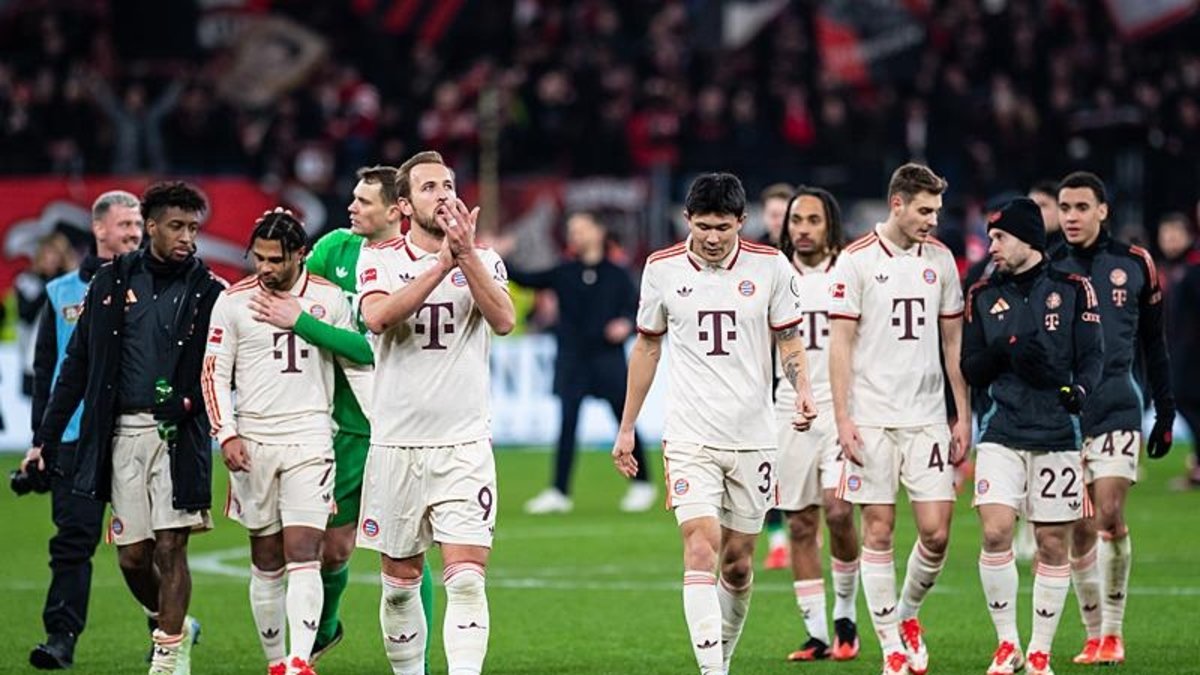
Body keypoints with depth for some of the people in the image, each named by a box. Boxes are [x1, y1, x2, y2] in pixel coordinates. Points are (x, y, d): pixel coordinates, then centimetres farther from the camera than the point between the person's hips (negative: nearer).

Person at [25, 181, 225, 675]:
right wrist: (45, 438, 9)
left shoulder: (208, 291, 1)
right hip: (123, 431, 3)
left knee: (170, 547, -8)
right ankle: (173, 624, 30)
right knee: (132, 556, 4)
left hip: (178, 432, -3)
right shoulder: (112, 282, 8)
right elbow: (77, 365, 11)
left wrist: (188, 399, -17)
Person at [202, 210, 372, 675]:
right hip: (252, 441, 1)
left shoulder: (329, 299, 3)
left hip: (309, 439, -1)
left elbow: (358, 366, 11)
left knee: (303, 554, -13)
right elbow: (214, 374, 4)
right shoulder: (233, 301, 2)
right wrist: (226, 435, -6)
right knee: (266, 560, 6)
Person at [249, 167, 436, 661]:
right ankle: (323, 628, 37)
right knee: (333, 545, 10)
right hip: (348, 425, 5)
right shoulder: (337, 247, 5)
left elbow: (375, 349, -21)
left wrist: (299, 321, -20)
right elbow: (291, 282, 16)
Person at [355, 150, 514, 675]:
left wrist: (467, 256, -23)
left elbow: (503, 321, -13)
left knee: (466, 578, -12)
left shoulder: (485, 261, 6)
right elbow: (377, 317, -18)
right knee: (400, 582, 9)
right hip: (396, 447, 1)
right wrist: (442, 263, -23)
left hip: (464, 446, 0)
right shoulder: (379, 260, 4)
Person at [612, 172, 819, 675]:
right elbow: (647, 348, 12)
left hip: (753, 439, 1)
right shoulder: (662, 269, 0)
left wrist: (803, 389, -12)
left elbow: (789, 342, 9)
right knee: (701, 548, -17)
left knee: (738, 563, 8)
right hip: (690, 438, -1)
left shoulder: (770, 266, -1)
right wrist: (626, 428, 13)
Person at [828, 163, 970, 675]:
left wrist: (963, 416, 11)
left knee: (936, 530, -4)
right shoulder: (855, 261, -4)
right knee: (878, 530, -1)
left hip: (927, 417, 3)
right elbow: (841, 344, -4)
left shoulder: (940, 259, 9)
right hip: (872, 418, -3)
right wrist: (842, 417, -10)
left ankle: (907, 614, 22)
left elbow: (953, 341, 14)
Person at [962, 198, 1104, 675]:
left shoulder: (1072, 290, 3)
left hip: (1056, 434, -1)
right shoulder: (983, 296, 9)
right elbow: (971, 371, 8)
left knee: (1053, 542, 2)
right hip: (1002, 433, 1)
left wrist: (1079, 388, -20)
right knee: (995, 531, -13)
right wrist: (1005, 351, -12)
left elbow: (1093, 355, 1)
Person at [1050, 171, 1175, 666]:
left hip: (1117, 409, -1)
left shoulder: (1134, 264, 5)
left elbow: (1153, 343, 13)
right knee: (1080, 529, 1)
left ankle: (1113, 632, -3)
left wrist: (1166, 410, 11)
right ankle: (1094, 636, 10)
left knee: (1109, 516, -13)